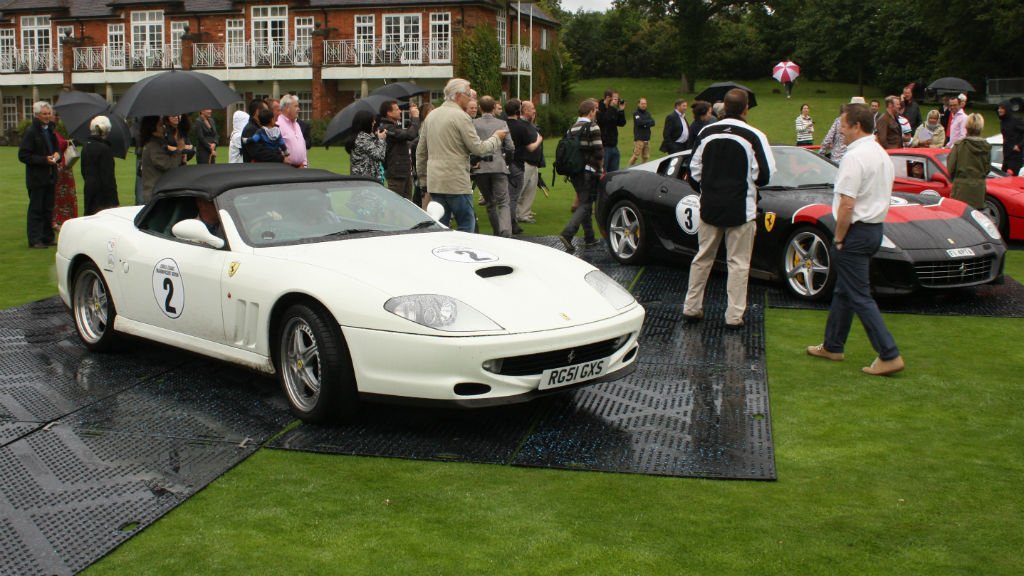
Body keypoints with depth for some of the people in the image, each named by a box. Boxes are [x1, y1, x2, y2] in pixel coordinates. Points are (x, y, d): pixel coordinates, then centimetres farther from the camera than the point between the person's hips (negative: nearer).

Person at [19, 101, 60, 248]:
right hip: (36, 178, -7)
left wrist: (57, 155, 1)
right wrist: (44, 160, -20)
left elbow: (56, 148, 25)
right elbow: (23, 156, -14)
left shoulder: (50, 130, 12)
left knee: (48, 209, 12)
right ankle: (35, 240, 2)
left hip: (50, 177, 7)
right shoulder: (30, 132, -11)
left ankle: (47, 238, 19)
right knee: (36, 210, -2)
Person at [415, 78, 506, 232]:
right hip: (457, 182, -7)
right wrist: (496, 138, 5)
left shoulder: (431, 116, 14)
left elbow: (420, 151, 18)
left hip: (434, 182, 7)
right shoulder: (460, 117, -10)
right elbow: (478, 148, -11)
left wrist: (423, 176, 25)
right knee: (467, 224, 0)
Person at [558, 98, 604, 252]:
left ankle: (589, 238, 21)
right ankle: (567, 233, -22)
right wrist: (600, 167, 0)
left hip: (574, 171, 7)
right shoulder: (593, 128, -11)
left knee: (584, 203, 16)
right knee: (585, 205, -6)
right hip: (588, 172, -7)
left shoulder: (571, 128, 10)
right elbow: (599, 151, -15)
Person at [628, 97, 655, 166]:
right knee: (636, 156, -11)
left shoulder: (647, 114, 17)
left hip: (647, 139, 6)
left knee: (645, 157, 5)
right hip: (639, 139, -6)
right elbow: (639, 122, -18)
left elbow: (652, 123, 3)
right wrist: (648, 122, -5)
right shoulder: (636, 113, -2)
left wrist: (645, 124, -12)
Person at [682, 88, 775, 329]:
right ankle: (734, 315, 5)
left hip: (710, 207, 4)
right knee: (738, 262, 4)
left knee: (702, 257, 15)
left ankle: (691, 307, 20)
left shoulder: (707, 133, 0)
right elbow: (763, 176, -10)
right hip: (740, 209, -4)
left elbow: (694, 169, 6)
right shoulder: (754, 136, -12)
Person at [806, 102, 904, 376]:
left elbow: (847, 205, -23)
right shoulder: (882, 155, 12)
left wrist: (839, 239, -12)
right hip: (876, 228, 10)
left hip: (856, 231, -10)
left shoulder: (854, 157, -18)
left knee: (859, 296, -5)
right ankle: (832, 346, 30)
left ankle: (889, 355, -7)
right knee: (844, 290, 19)